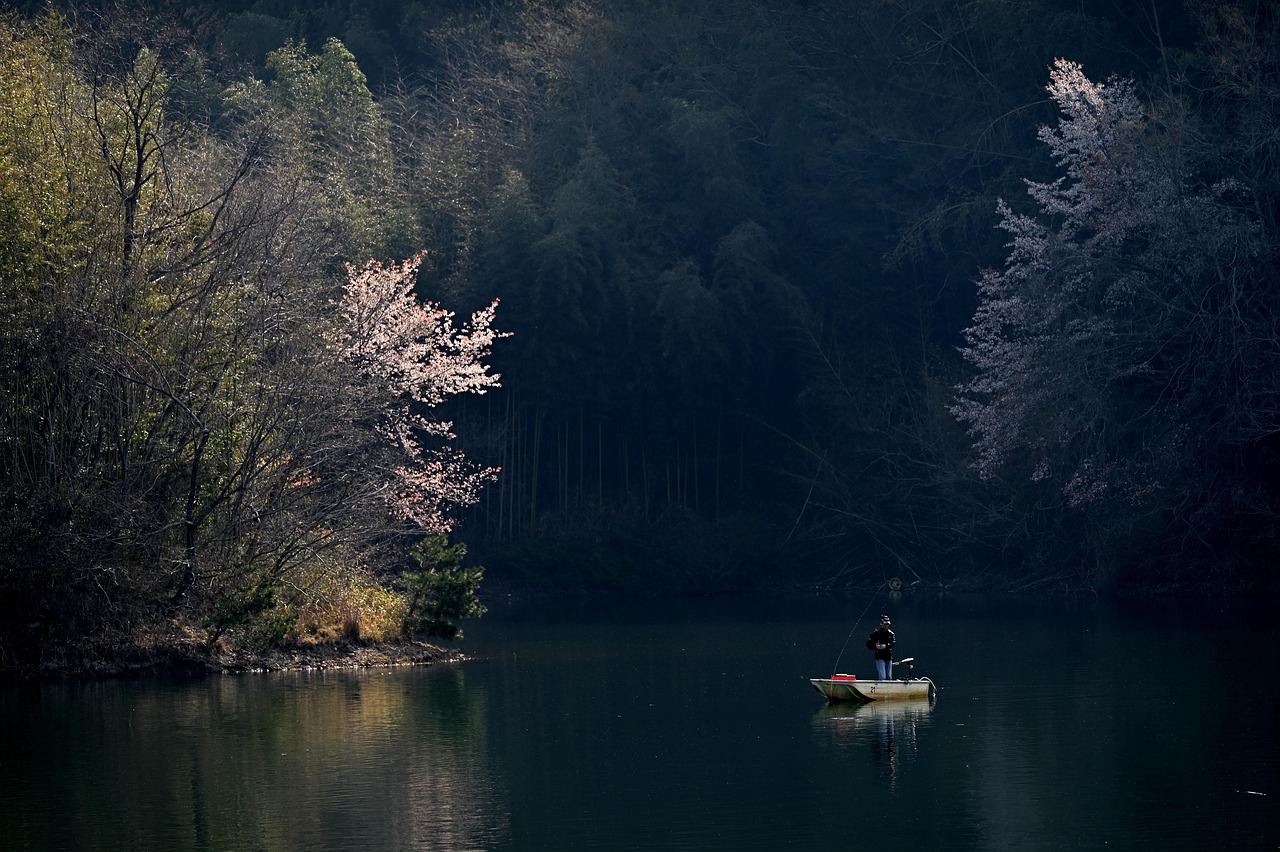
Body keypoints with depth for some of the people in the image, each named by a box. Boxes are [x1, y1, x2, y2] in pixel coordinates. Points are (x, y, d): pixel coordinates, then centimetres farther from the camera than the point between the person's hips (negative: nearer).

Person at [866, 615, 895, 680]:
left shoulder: (891, 634, 8)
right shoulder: (876, 633, -1)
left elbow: (892, 643, -6)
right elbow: (868, 644, 0)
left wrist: (886, 646, -24)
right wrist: (876, 646, -17)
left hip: (889, 658, 4)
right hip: (880, 658, -4)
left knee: (889, 677, 8)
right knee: (882, 677, -14)